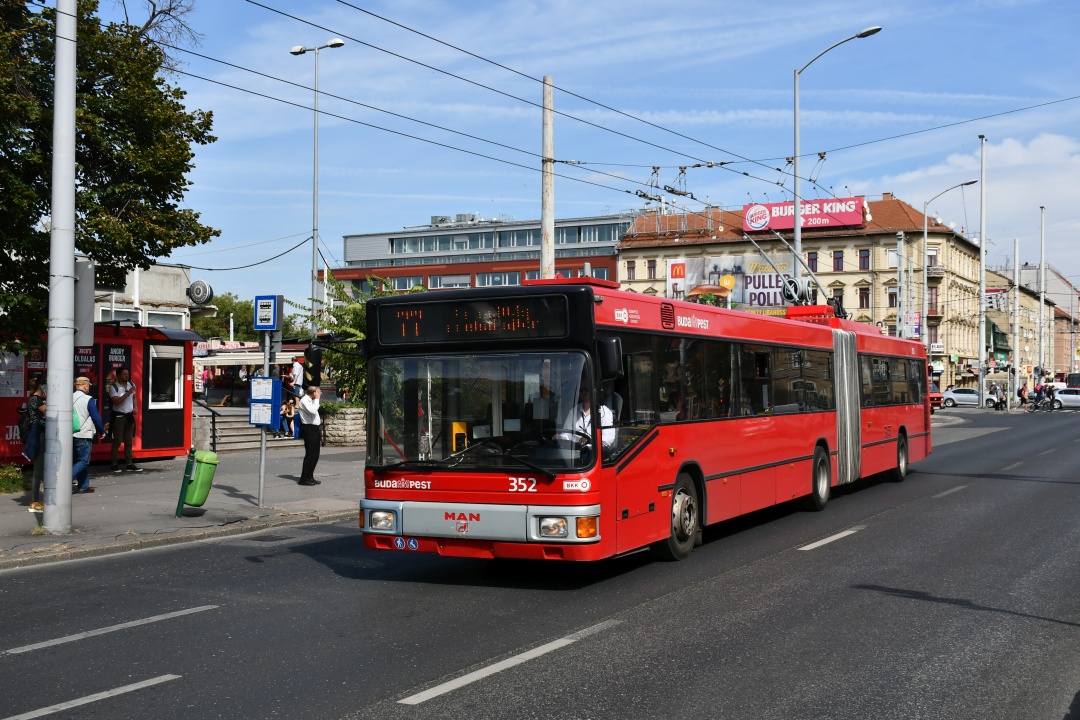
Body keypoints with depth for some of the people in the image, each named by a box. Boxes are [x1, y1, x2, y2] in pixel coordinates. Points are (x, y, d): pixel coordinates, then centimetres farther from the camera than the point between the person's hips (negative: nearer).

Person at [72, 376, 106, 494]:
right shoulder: (88, 400, -11)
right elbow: (96, 417, -9)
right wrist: (102, 432, 4)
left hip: (71, 435, 7)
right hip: (83, 436, -7)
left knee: (79, 460, 15)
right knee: (83, 462, -2)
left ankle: (83, 486, 19)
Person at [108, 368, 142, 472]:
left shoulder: (131, 385, 8)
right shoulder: (113, 387, -10)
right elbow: (116, 401, -20)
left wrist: (135, 407, 4)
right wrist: (128, 393, -25)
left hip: (129, 416, 6)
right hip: (118, 416, -6)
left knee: (129, 441, 8)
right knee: (117, 441, -3)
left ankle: (129, 464, 11)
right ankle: (115, 465, 3)